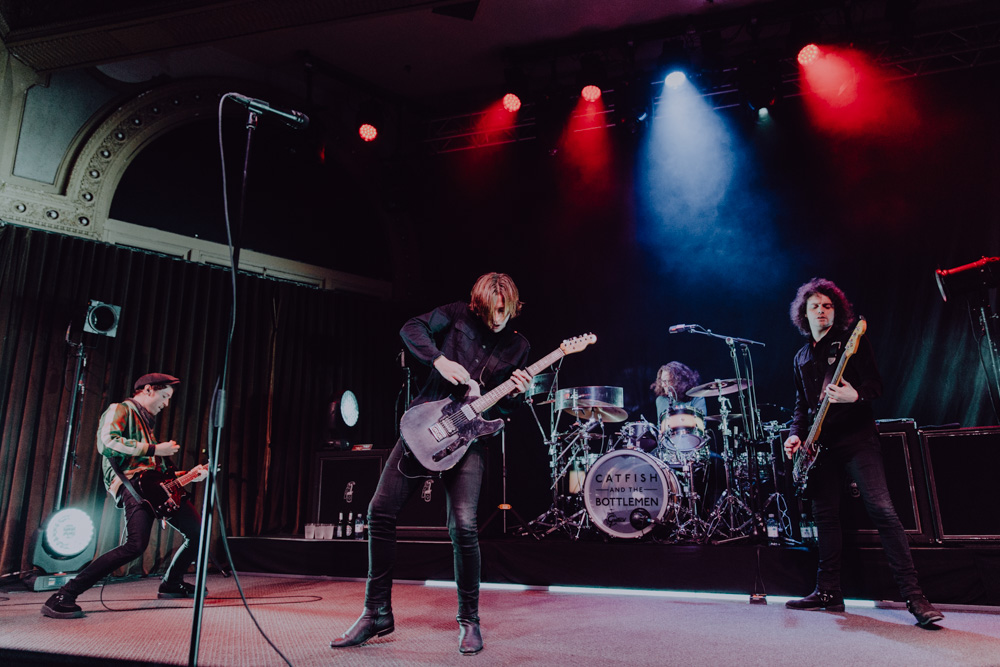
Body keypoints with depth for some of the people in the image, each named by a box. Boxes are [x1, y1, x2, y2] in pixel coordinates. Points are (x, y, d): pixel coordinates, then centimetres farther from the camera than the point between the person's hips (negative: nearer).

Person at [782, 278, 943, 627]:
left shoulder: (851, 340, 2)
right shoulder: (801, 358, 18)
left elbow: (876, 383, -5)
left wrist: (855, 395, -26)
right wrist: (796, 434, 5)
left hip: (857, 437, -5)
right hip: (821, 444, 6)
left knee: (881, 510, -15)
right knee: (825, 516, 7)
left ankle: (913, 595, -9)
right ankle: (828, 591, 15)